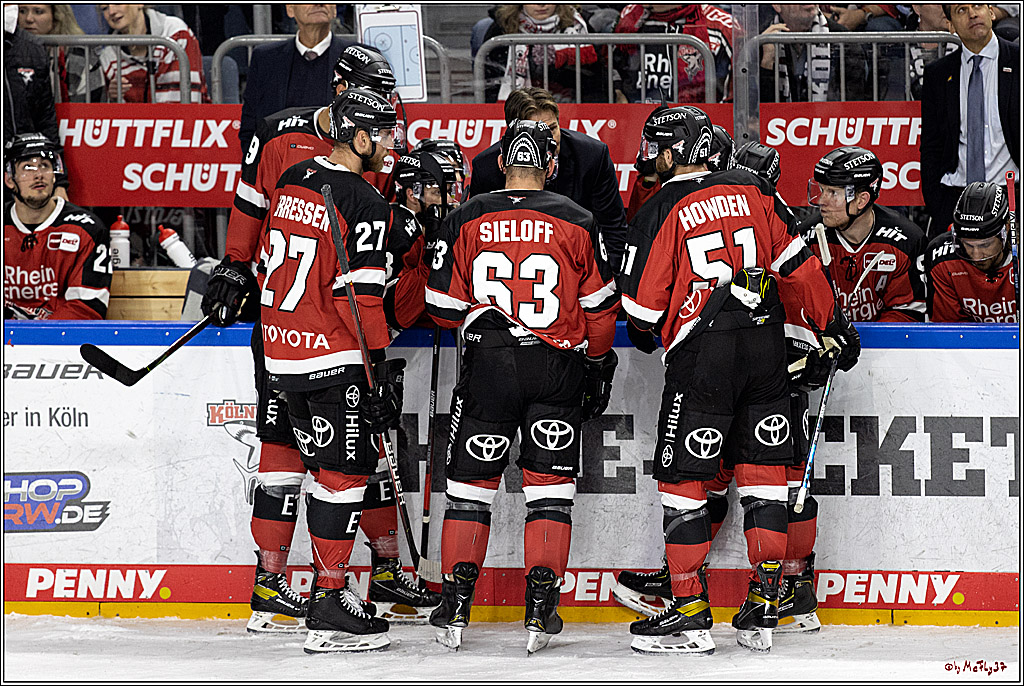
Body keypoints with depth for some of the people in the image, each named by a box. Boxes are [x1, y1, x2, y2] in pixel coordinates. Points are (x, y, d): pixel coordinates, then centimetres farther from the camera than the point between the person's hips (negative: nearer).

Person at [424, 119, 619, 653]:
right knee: (550, 486, 5)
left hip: (487, 366, 0)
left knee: (470, 483, 10)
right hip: (557, 368, 0)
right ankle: (540, 607, -1)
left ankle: (455, 607, 6)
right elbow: (600, 306, 4)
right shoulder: (577, 223, -1)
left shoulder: (464, 221, 0)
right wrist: (599, 364, 18)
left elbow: (444, 308, 3)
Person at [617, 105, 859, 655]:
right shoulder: (754, 192, 7)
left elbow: (642, 306, -5)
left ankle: (690, 614, 1)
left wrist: (649, 330, 18)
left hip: (701, 356, -5)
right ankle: (763, 608, 9)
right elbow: (799, 267, 8)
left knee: (684, 480, 3)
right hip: (766, 346, 5)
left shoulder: (659, 212, -5)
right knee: (764, 475, 10)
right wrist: (833, 327, 17)